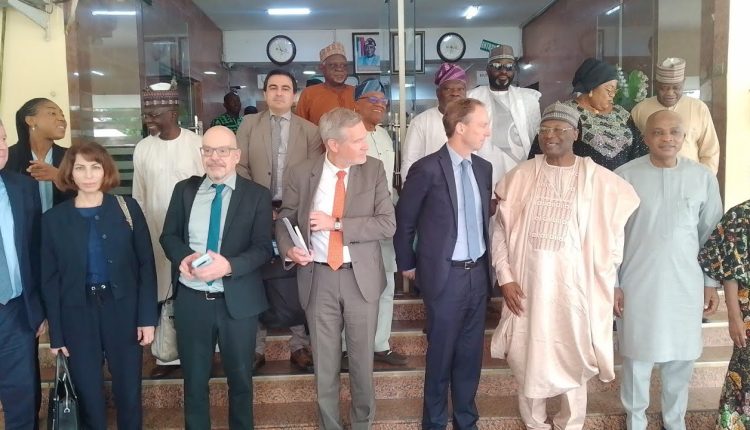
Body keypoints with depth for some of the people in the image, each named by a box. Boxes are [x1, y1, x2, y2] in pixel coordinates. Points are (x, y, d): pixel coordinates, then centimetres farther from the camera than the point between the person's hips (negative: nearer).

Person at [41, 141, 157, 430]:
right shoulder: (53, 219, 0)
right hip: (78, 315, 1)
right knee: (88, 395, 11)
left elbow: (146, 265, -2)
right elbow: (49, 279, 2)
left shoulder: (128, 208, -1)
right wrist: (56, 334, -1)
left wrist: (147, 317, -7)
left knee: (129, 391, 10)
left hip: (123, 311, 0)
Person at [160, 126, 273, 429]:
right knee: (194, 378, 16)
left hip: (238, 301, -1)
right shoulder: (184, 189, 5)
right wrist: (184, 256, -16)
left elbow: (263, 248, -9)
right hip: (191, 300, 2)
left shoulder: (257, 195, -4)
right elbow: (168, 236, 6)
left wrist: (229, 266, -26)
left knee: (240, 377, 17)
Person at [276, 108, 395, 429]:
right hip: (318, 277, 0)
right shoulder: (301, 174, -4)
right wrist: (288, 247, -15)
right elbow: (284, 218, 6)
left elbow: (387, 224, -10)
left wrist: (337, 224, -17)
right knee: (325, 363, 13)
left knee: (362, 360, 13)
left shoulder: (374, 169, -4)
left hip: (361, 276, 0)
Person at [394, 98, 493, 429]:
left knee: (470, 354, 15)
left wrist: (486, 263, 15)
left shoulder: (483, 168, 6)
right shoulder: (427, 169, -13)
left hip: (478, 273, 5)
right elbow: (404, 221, -4)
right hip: (445, 275, -5)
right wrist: (407, 265, 3)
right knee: (441, 354, 9)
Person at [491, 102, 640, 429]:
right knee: (529, 359, 12)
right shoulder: (520, 176, 1)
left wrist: (607, 282, 1)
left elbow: (613, 234, 3)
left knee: (573, 361, 11)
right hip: (528, 286, 1)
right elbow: (501, 231, 4)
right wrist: (505, 277, -2)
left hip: (575, 286, -1)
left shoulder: (599, 180, -3)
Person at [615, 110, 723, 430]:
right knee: (637, 356, 10)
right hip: (638, 284, -2)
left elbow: (711, 233, 7)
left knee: (682, 356, 14)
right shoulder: (624, 176, -8)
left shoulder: (703, 178, -2)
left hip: (686, 285, 2)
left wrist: (711, 282, 7)